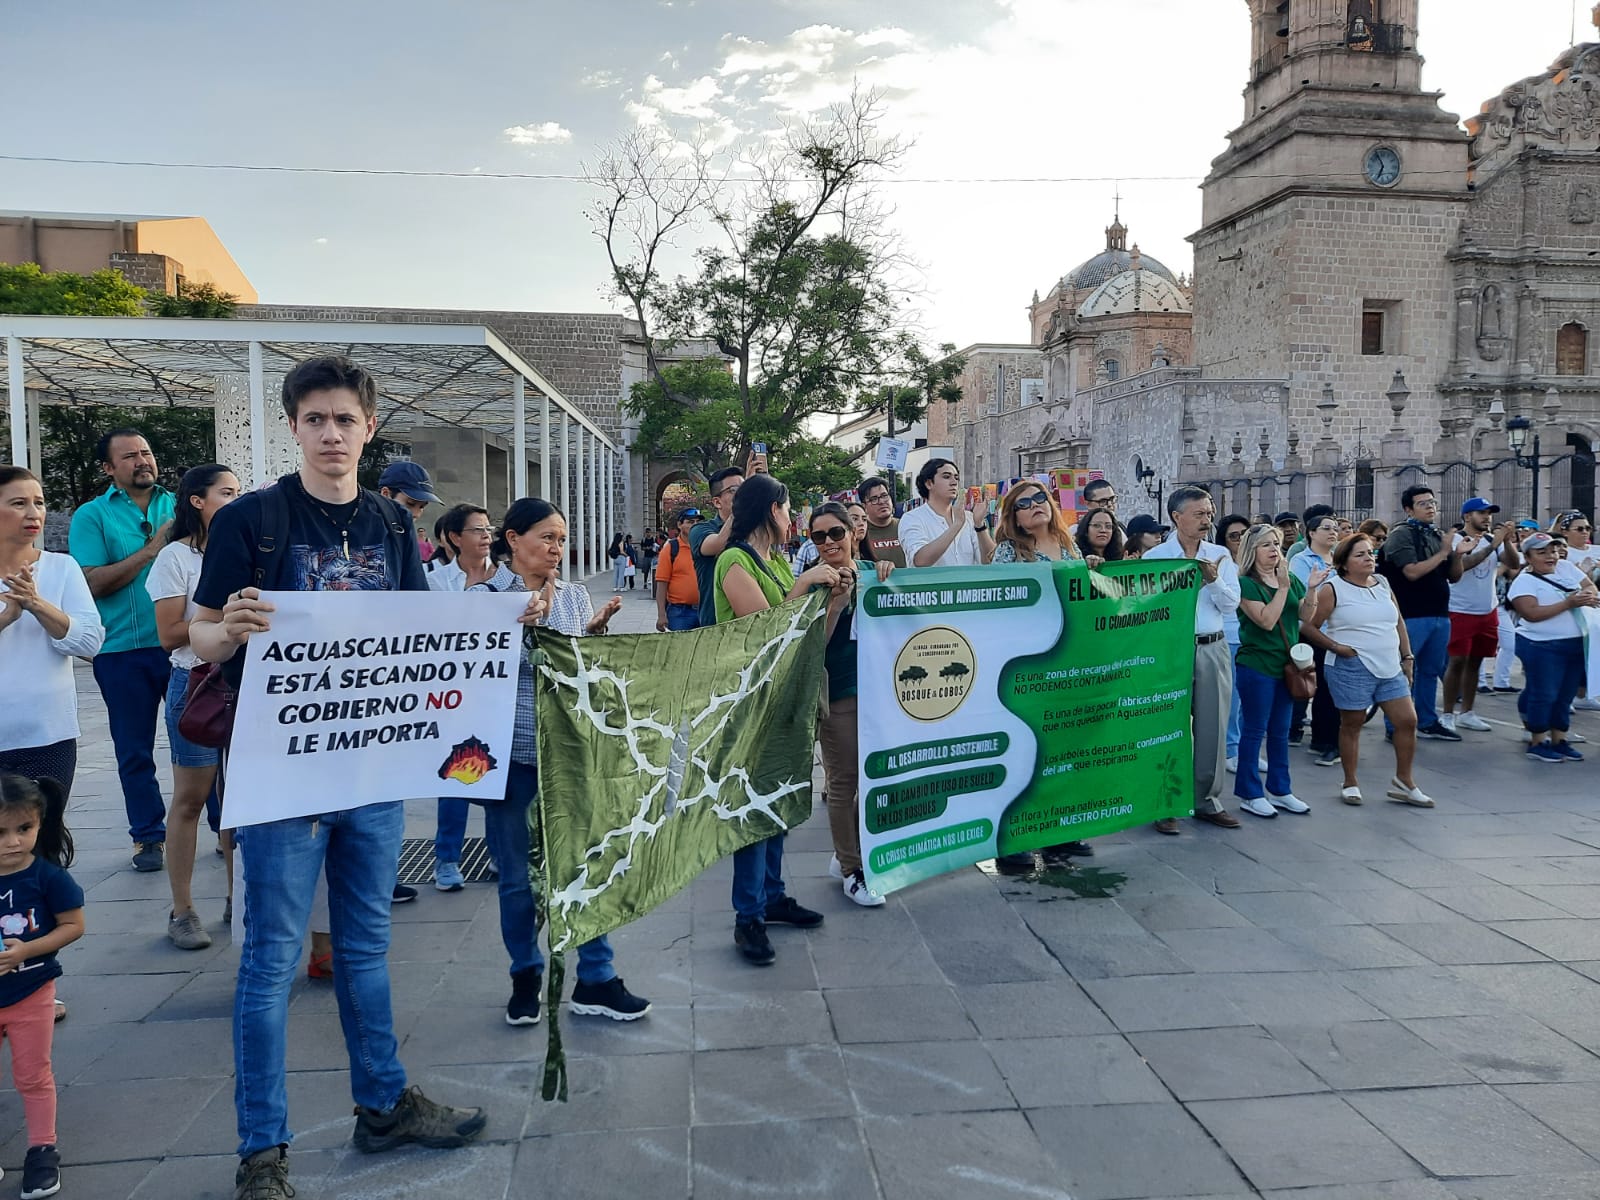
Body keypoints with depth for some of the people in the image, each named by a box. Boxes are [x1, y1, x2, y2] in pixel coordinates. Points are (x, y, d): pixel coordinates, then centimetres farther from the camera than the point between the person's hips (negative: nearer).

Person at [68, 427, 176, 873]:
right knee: (134, 750, 9)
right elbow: (93, 583, -9)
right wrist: (151, 549, -14)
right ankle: (149, 837, 21)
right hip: (124, 651, -1)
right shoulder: (92, 515, 2)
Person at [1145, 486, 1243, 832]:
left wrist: (1212, 579, -13)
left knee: (1213, 727, 8)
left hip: (1213, 648, 4)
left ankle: (1208, 800, 21)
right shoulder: (1155, 557, -3)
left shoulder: (1220, 556, 8)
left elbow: (1231, 603, 1)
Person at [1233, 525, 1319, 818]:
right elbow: (1266, 620, -20)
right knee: (1254, 731, 0)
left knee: (1280, 732, 14)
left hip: (1286, 665, 7)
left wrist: (1312, 588, -10)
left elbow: (1306, 615, 5)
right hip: (1256, 665, -7)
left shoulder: (1291, 579, 9)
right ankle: (1249, 794, 10)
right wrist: (1282, 587, -22)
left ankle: (1279, 790, 24)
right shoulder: (1245, 584, -11)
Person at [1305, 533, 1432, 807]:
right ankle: (1350, 783, 20)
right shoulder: (1334, 589, -7)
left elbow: (1399, 622, 18)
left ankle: (1403, 782, 19)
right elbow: (1308, 627, -8)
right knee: (1352, 724, 5)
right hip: (1352, 669, -6)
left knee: (1408, 720, 4)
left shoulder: (1382, 583, 11)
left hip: (1390, 668, 6)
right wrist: (1336, 646, -14)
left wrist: (1407, 656, 13)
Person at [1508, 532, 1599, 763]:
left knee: (1565, 696, 13)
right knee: (1544, 695, -1)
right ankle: (1537, 743, 9)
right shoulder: (1524, 581, -10)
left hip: (1576, 645, 7)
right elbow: (1532, 614, -20)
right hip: (1543, 647, -6)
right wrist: (1569, 603, -22)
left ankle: (1559, 740, 23)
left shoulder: (1566, 567, 10)